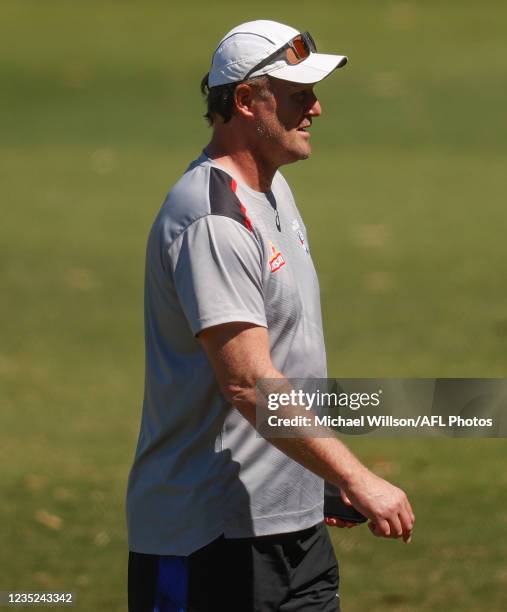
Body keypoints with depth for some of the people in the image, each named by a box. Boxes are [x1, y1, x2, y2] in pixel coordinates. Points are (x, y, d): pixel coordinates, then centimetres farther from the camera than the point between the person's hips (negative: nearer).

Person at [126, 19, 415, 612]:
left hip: (294, 520, 9)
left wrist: (333, 473, 20)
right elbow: (248, 382, -27)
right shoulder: (211, 220, -19)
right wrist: (356, 479, -31)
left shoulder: (273, 189, 13)